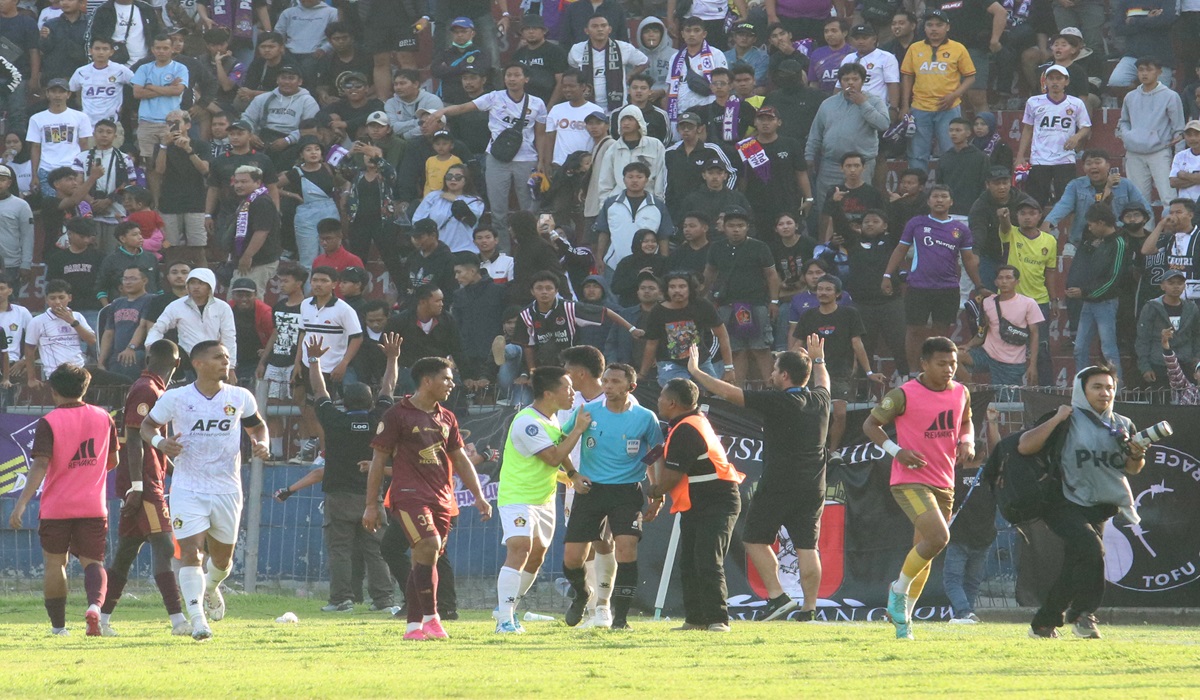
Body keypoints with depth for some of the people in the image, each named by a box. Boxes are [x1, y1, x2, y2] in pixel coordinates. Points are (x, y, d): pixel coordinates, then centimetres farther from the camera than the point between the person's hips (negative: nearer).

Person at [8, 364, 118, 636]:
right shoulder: (103, 418, 4)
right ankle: (95, 604, -22)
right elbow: (112, 461, 14)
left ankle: (58, 625, 16)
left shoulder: (49, 422, -9)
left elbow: (41, 464, -19)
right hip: (93, 506, 2)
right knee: (92, 562, 8)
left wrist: (21, 503, -21)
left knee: (54, 563, 14)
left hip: (56, 506, -2)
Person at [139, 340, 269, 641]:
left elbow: (257, 425, 19)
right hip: (188, 489, -3)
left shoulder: (240, 398, 2)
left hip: (227, 489, 3)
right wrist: (160, 442, -14)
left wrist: (262, 444, -4)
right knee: (191, 552, -15)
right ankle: (198, 621, -16)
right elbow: (148, 424, 8)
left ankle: (211, 588, 49)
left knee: (222, 557, 15)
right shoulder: (175, 399, -5)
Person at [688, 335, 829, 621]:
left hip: (778, 485, -6)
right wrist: (817, 360, 51)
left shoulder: (777, 402, -13)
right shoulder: (819, 400, 6)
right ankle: (809, 606, 2)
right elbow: (821, 381, 32)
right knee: (806, 546, 5)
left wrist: (696, 372, 0)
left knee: (755, 539, 6)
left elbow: (729, 393, -10)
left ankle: (777, 596, -3)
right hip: (813, 488, 6)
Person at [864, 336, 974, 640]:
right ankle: (899, 590, -2)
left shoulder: (961, 393, 6)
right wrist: (897, 450, -17)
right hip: (910, 481, -6)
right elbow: (870, 424, -2)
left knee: (924, 551, 10)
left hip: (944, 483, 6)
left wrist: (967, 441, 2)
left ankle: (904, 617, 22)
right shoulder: (904, 395, -11)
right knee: (938, 537, -24)